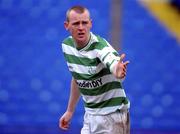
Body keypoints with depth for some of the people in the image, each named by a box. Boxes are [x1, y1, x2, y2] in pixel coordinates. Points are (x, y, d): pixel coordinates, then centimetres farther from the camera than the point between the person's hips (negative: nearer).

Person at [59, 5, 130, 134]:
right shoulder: (67, 46, -2)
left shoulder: (100, 46, -23)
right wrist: (70, 110, 19)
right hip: (90, 114, 6)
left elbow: (115, 65, -45)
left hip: (112, 115, -6)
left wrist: (118, 72, -68)